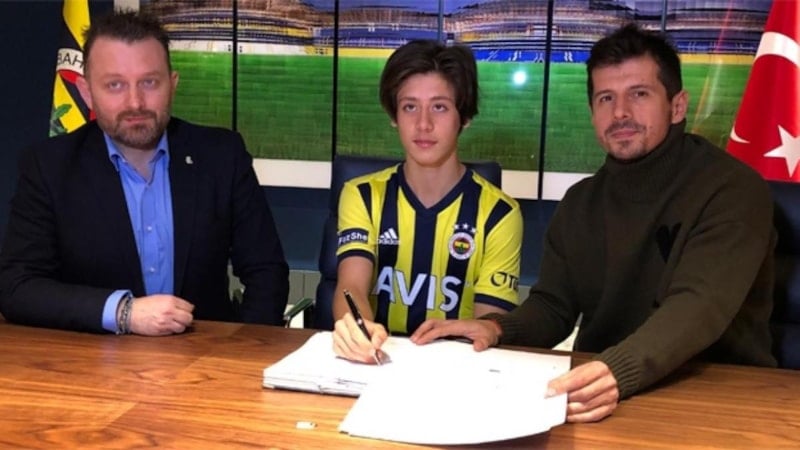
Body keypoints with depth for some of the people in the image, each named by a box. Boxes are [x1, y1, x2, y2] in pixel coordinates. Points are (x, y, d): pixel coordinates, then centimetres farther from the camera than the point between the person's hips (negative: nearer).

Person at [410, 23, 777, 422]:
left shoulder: (732, 188, -12)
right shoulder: (580, 202, 7)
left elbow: (698, 306, -26)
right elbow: (553, 305, 7)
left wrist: (617, 373, -44)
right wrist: (495, 328, -14)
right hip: (594, 393, 5)